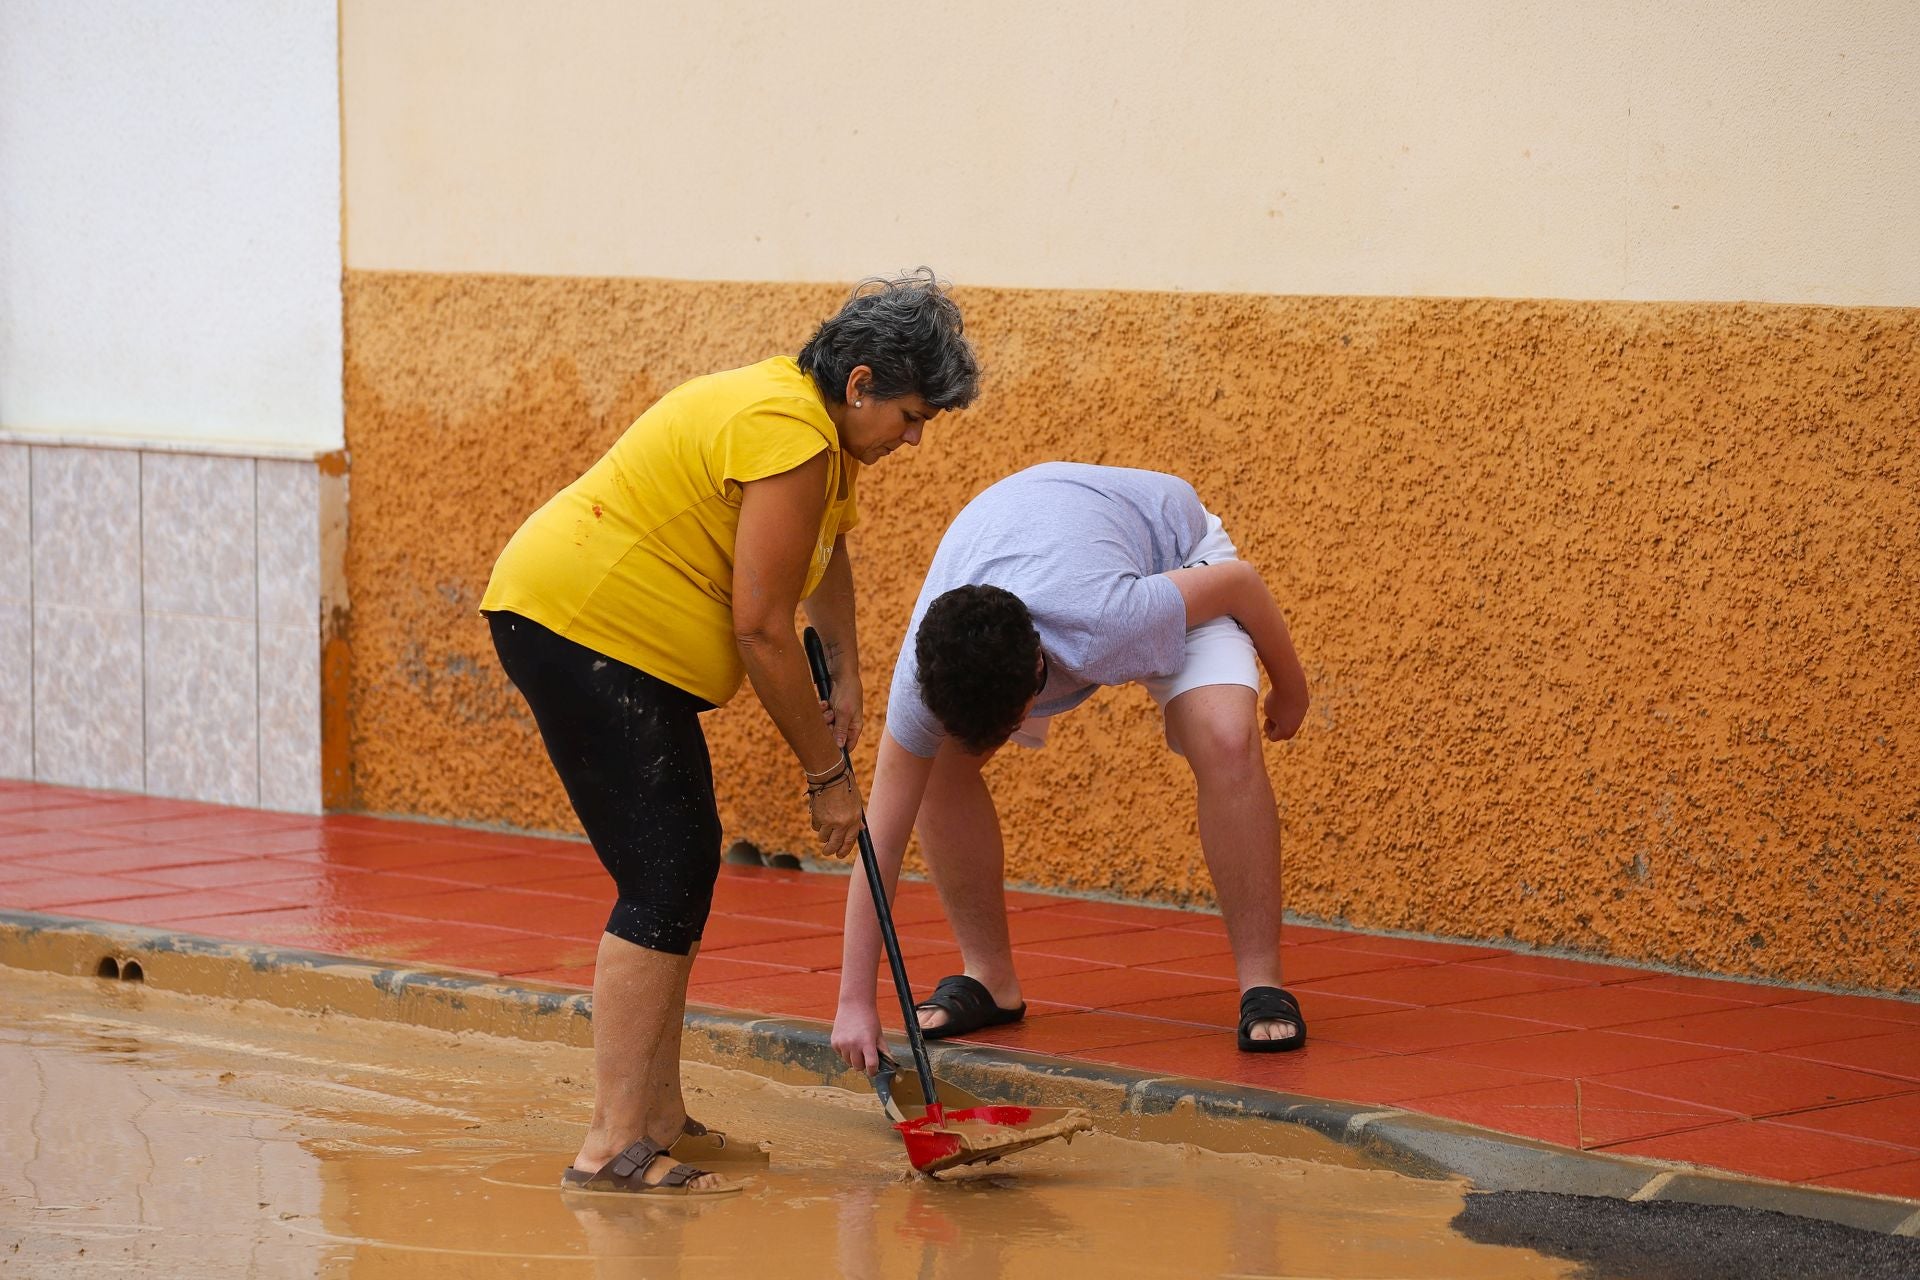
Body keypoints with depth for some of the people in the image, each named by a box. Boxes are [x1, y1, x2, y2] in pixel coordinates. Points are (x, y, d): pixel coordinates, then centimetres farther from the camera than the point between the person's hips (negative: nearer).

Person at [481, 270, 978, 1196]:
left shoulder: (812, 415, 11)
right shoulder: (790, 437, -21)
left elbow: (826, 548, 31)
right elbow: (762, 629, -21)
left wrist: (845, 676, 23)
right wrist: (826, 775, -12)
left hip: (610, 635, 11)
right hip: (579, 625, -11)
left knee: (683, 870, 11)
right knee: (664, 882, -13)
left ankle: (659, 1119, 18)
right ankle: (612, 1146, -14)